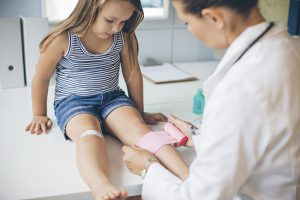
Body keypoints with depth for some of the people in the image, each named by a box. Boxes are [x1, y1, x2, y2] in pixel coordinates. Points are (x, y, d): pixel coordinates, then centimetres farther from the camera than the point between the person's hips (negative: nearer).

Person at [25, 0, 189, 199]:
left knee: (138, 127, -29)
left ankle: (187, 176, -48)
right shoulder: (62, 39, -12)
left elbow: (133, 75, 9)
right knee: (90, 134, -37)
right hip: (73, 101, -3)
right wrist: (39, 115, 11)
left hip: (112, 98, 3)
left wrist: (140, 112, 17)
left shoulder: (124, 37, -3)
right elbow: (41, 78, 1)